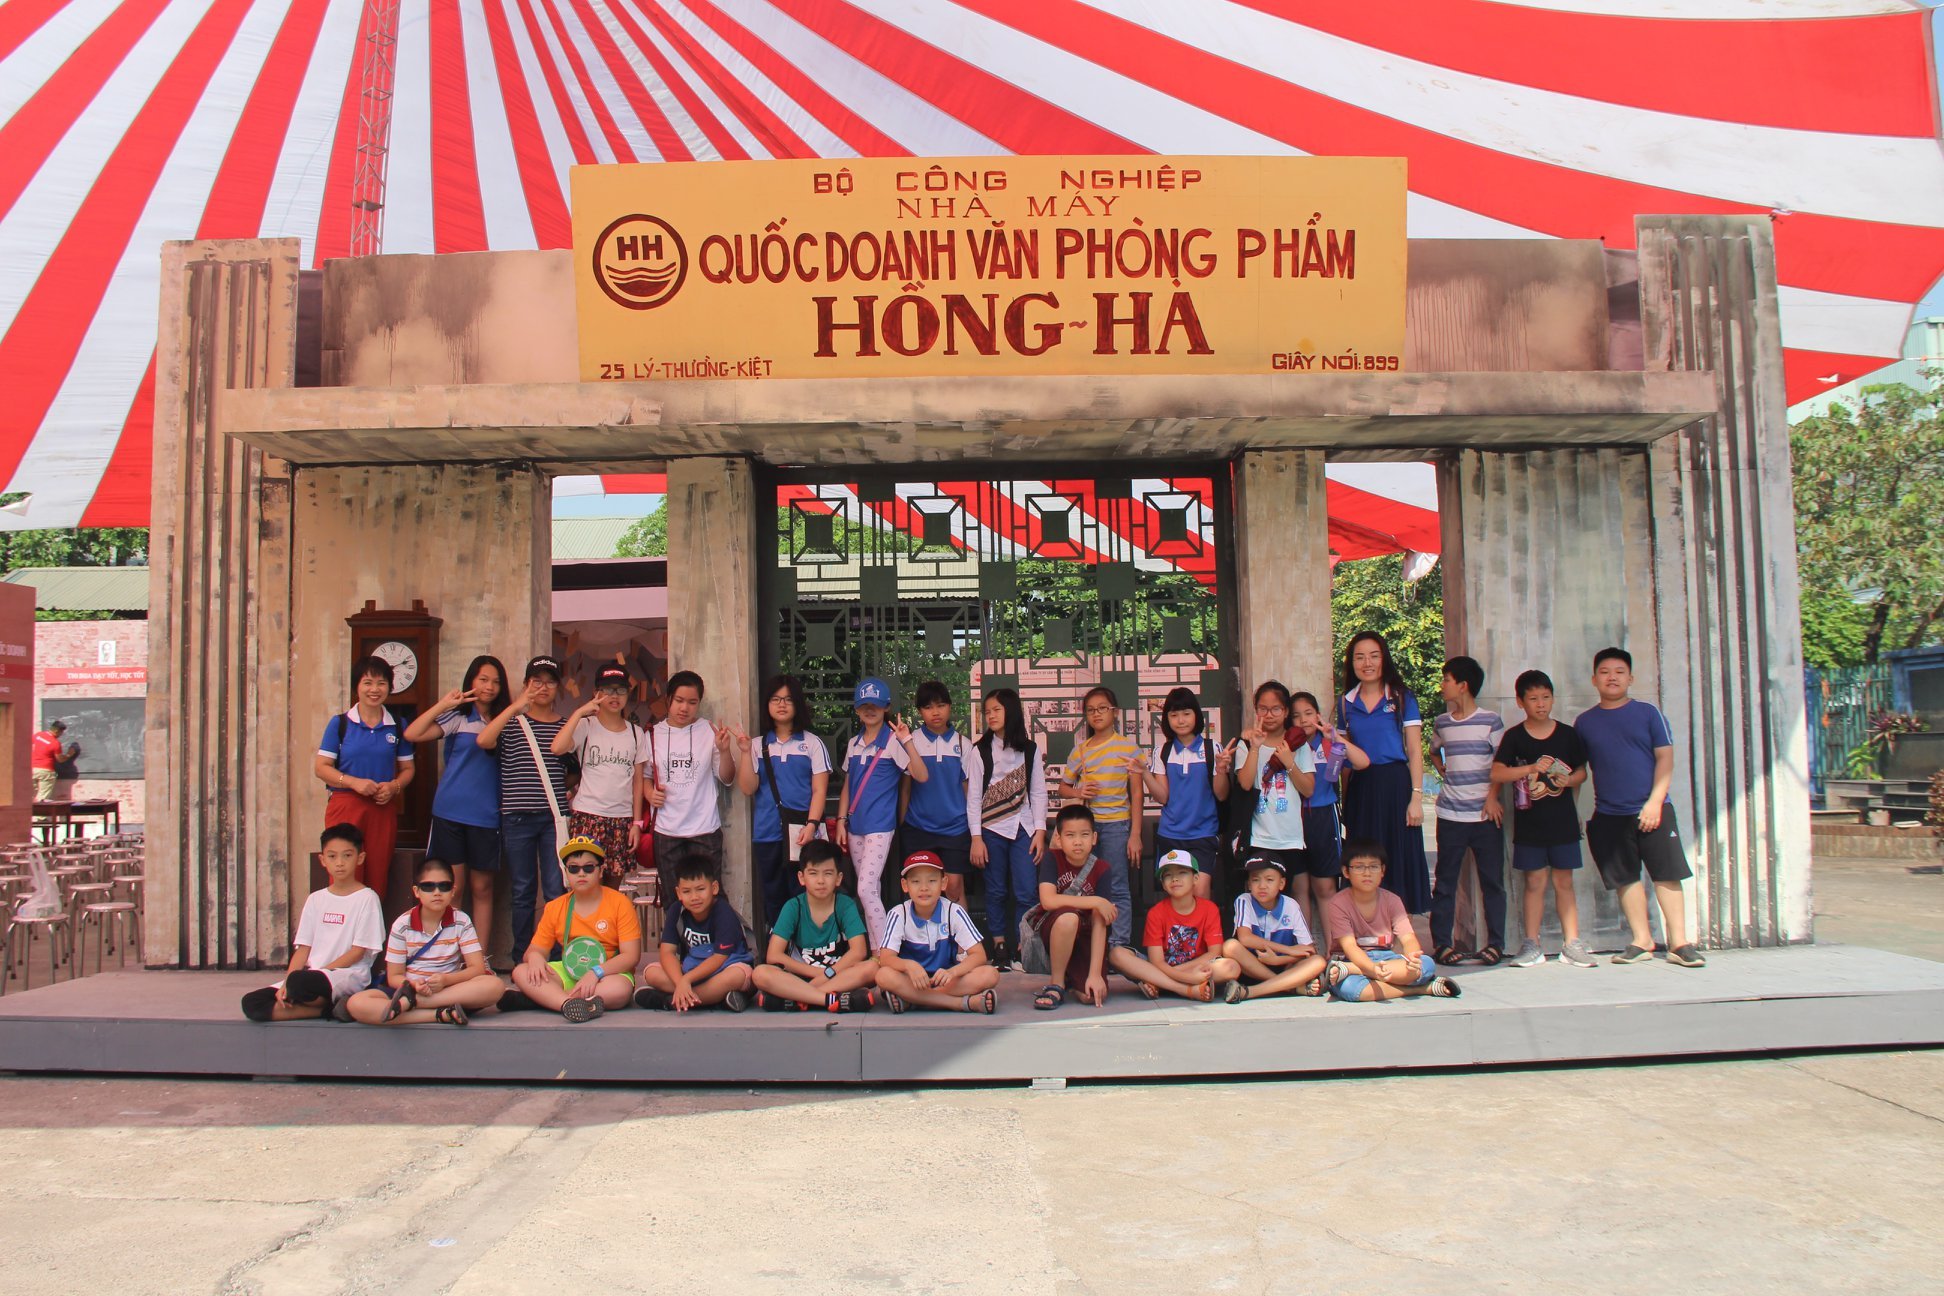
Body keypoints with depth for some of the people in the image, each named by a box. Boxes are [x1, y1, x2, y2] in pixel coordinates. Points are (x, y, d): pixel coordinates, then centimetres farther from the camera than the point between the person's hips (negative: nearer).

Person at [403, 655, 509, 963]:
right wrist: (443, 704, -12)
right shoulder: (458, 717, 1)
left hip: (486, 816, 3)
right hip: (450, 812, -2)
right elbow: (412, 734, -10)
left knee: (482, 889, 6)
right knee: (453, 888, 0)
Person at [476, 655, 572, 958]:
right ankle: (522, 959, 17)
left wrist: (570, 794, 4)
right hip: (517, 818, 0)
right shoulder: (511, 723, 6)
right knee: (522, 892, 7)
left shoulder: (566, 725, 10)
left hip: (554, 817, 1)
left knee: (556, 891, -1)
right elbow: (483, 740, -15)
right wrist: (515, 707, -15)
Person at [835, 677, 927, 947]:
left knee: (866, 889, -14)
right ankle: (874, 949, 19)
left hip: (880, 826, -6)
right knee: (870, 890, 12)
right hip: (856, 826, 6)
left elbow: (921, 776, -17)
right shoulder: (854, 743, 11)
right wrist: (841, 821, 10)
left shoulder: (893, 741, -6)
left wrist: (907, 742, -27)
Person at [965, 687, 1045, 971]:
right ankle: (999, 948, 14)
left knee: (1026, 892, -5)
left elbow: (1038, 793, 6)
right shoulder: (980, 751, 1)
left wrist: (1040, 831, -1)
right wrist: (976, 838, -6)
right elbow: (973, 796, 0)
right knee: (996, 892, 4)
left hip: (1023, 829, 1)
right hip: (992, 830, -1)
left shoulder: (1030, 749, 6)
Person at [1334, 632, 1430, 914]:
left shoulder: (1401, 697, 0)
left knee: (1399, 858, -1)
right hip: (1360, 788, 3)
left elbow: (1415, 750, -2)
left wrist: (1415, 797, -10)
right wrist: (1343, 796, 9)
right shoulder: (1346, 702, 10)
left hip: (1395, 784, -3)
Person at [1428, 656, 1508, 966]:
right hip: (1450, 814, 3)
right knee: (1445, 882, 3)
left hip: (1486, 814, -3)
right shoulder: (1441, 723, 10)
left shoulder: (1490, 720, -1)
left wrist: (1492, 796, -12)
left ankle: (1495, 943, 11)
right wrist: (1443, 770, 11)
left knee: (1492, 881, 3)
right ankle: (1441, 943, 8)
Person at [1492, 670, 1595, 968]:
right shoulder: (1514, 737, 0)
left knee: (1564, 881, 5)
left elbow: (1582, 771, 10)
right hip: (1528, 822, -1)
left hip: (1563, 820, 1)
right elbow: (1496, 773, -8)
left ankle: (1572, 943, 10)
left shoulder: (1568, 734, 4)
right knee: (1534, 882, 4)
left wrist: (1569, 780, -11)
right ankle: (1531, 945, 9)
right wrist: (1531, 768, -17)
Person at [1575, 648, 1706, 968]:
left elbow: (1665, 757, -2)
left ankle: (1679, 942, 3)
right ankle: (1641, 941, 14)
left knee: (1667, 875, -2)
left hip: (1652, 810, -2)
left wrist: (1655, 801, -11)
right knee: (1626, 878, 5)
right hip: (1608, 815, 2)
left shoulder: (1648, 713, 2)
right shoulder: (1584, 722, 8)